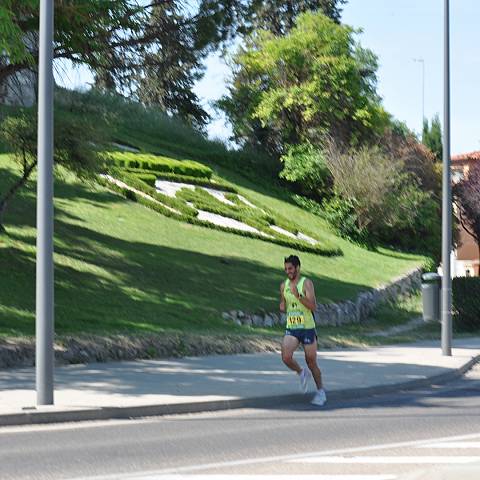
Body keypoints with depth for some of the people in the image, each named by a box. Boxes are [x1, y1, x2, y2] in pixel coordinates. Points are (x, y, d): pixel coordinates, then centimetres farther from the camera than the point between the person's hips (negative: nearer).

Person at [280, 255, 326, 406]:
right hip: (291, 329, 4)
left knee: (311, 362, 4)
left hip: (307, 328, -4)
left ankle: (320, 391, 23)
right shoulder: (284, 285, 7)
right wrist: (282, 306, -1)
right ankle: (302, 373, 12)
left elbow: (313, 306, -20)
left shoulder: (306, 283, -10)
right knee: (286, 357, -18)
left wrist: (298, 295, -31)